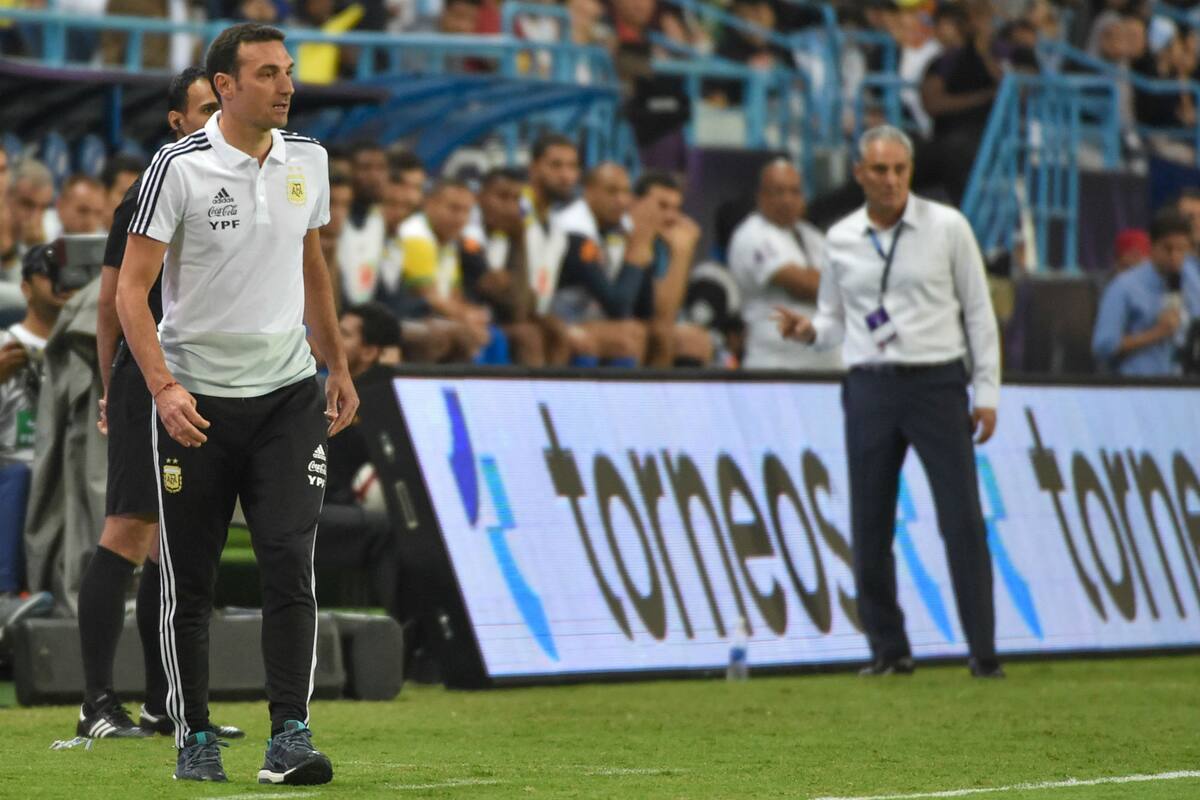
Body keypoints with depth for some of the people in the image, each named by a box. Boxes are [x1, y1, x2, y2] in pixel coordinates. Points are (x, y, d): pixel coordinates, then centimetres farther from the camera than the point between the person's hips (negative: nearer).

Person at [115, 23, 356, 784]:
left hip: (288, 392, 3)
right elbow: (132, 287, -11)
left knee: (291, 563, -10)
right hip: (197, 399, -3)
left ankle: (291, 735, -9)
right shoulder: (179, 168, -11)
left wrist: (338, 366, 21)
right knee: (189, 582, 4)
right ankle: (195, 738, 18)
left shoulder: (307, 160, 5)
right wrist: (164, 387, -21)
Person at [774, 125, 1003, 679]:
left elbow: (979, 311, 4)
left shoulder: (947, 227, 1)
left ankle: (985, 655, -2)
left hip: (937, 383, -3)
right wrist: (808, 331, -7)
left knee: (962, 523, -6)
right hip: (870, 388, 3)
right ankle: (888, 651, 13)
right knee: (869, 529, 2)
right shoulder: (841, 239, 8)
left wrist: (987, 392, 0)